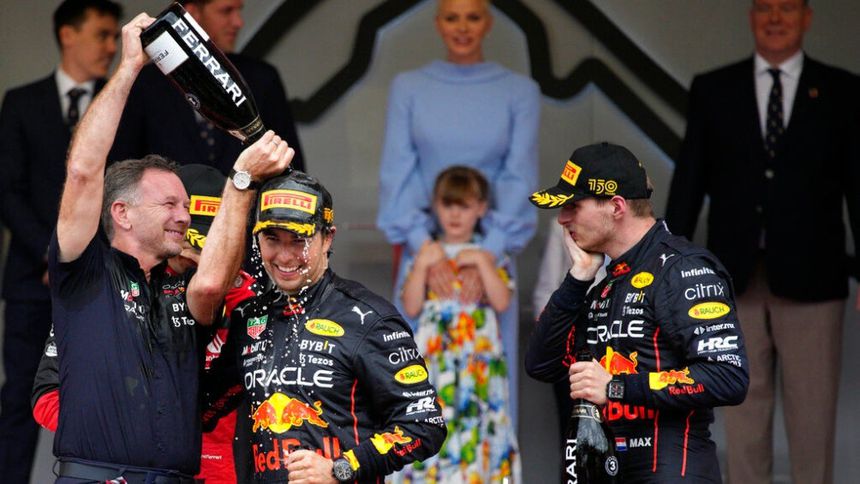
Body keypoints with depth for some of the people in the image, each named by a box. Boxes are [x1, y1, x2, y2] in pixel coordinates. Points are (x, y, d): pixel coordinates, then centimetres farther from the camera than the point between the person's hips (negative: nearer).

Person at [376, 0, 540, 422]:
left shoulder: (520, 92, 2)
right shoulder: (408, 88, 3)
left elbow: (520, 177, -5)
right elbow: (397, 173, -3)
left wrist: (486, 258, -17)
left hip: (490, 246, 0)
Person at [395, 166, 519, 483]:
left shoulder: (490, 256, 8)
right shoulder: (425, 254, 10)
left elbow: (501, 302, -6)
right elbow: (411, 307, 0)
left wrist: (482, 263, -10)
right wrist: (422, 266, -7)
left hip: (479, 359, -1)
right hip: (433, 358, 1)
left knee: (474, 429, -7)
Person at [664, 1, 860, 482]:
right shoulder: (712, 89, 8)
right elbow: (689, 181, 8)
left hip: (809, 278, -1)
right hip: (735, 277, 1)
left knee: (813, 412, 0)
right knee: (744, 409, 5)